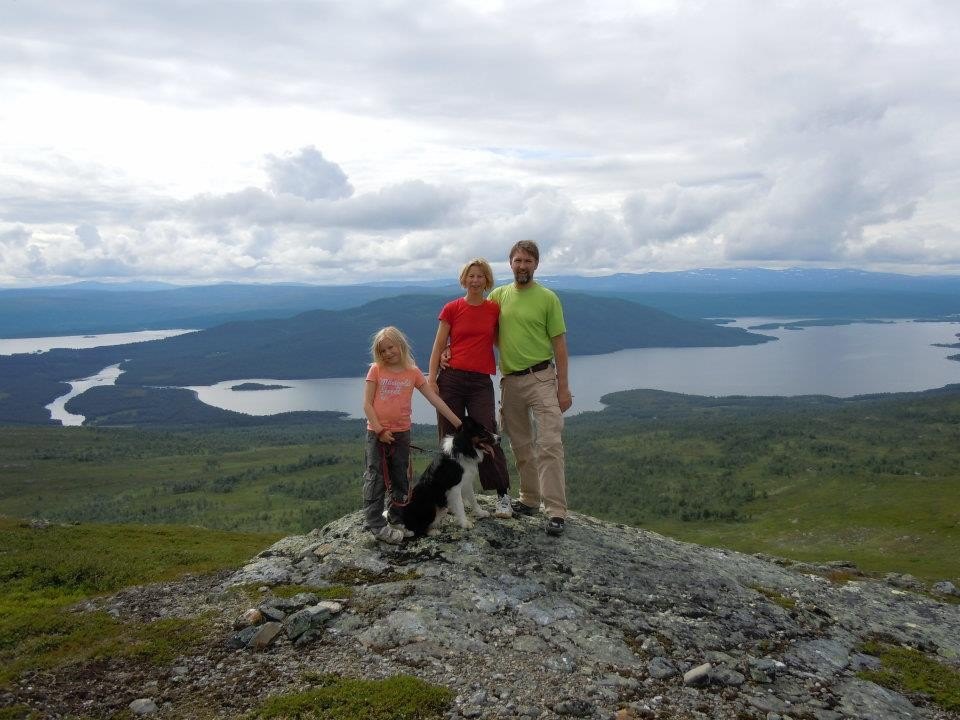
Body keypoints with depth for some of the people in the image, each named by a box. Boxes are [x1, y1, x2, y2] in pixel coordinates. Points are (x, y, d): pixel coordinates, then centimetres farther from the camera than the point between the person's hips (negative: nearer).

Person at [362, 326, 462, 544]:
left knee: (400, 479, 10)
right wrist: (380, 430, -13)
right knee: (376, 478, -1)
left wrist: (458, 422, -1)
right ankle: (375, 523, 2)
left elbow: (435, 399, 2)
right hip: (377, 432, -3)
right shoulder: (376, 370, -3)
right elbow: (367, 404, -5)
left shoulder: (413, 373, 1)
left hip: (401, 433, 3)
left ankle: (396, 520, 21)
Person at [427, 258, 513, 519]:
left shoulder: (494, 309, 7)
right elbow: (438, 346, 4)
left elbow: (499, 341, 19)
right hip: (451, 378, 0)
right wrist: (431, 378, -3)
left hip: (481, 381, 0)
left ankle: (503, 494, 6)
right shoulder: (452, 309, 4)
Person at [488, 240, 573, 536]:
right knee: (520, 445, 14)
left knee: (549, 444, -11)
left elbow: (559, 344, -2)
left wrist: (563, 387, -6)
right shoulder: (498, 295, 7)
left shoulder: (548, 298, -3)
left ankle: (556, 511, -10)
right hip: (510, 381, 4)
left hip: (541, 378, -4)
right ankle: (530, 499, 29)